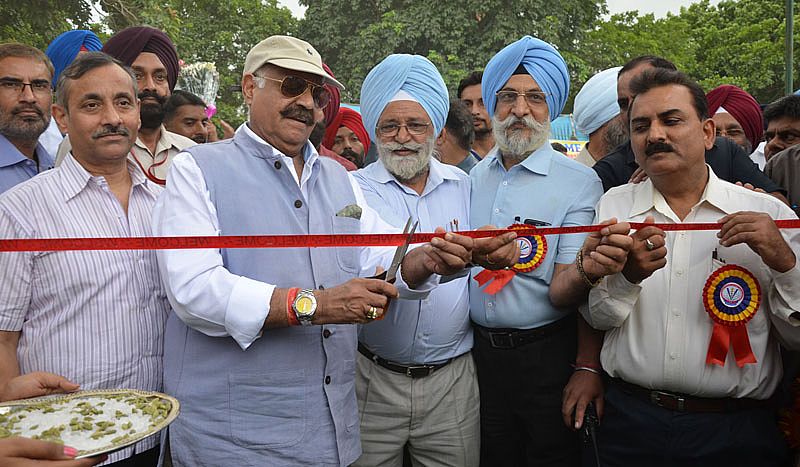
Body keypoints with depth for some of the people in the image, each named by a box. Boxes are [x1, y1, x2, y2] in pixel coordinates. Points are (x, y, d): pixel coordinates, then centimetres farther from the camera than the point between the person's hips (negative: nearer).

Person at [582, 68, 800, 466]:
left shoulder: (767, 213, -3)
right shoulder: (613, 205, 1)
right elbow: (595, 316, -1)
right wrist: (628, 275, -20)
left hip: (735, 430, -1)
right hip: (630, 418, 1)